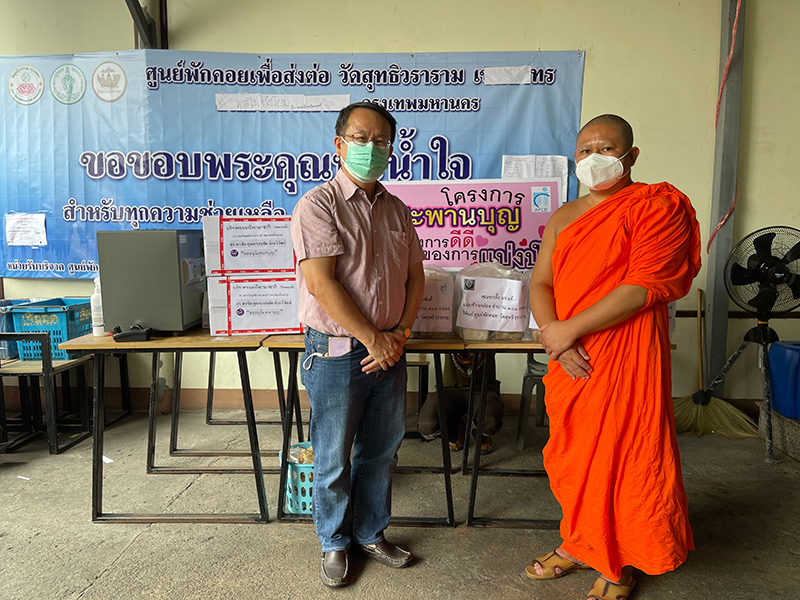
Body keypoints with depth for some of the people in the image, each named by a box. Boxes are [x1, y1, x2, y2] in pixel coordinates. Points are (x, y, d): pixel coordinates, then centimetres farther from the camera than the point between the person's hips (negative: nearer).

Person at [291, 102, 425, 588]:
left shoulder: (397, 210, 11)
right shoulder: (318, 205, -8)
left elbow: (415, 276, 11)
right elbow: (322, 283, -17)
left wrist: (399, 334, -4)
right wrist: (373, 339, -16)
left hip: (389, 351, 6)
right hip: (336, 353, -5)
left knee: (382, 451, 16)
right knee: (334, 457, 8)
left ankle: (372, 533, 36)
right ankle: (335, 543, 30)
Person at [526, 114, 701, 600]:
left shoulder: (656, 208, -6)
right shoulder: (564, 218, 14)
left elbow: (642, 288, -17)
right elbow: (540, 283, 7)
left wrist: (569, 328, -16)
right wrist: (554, 339, -10)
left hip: (626, 358, -6)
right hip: (571, 360, 6)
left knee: (624, 456, 5)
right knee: (571, 455, 14)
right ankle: (582, 544, 36)